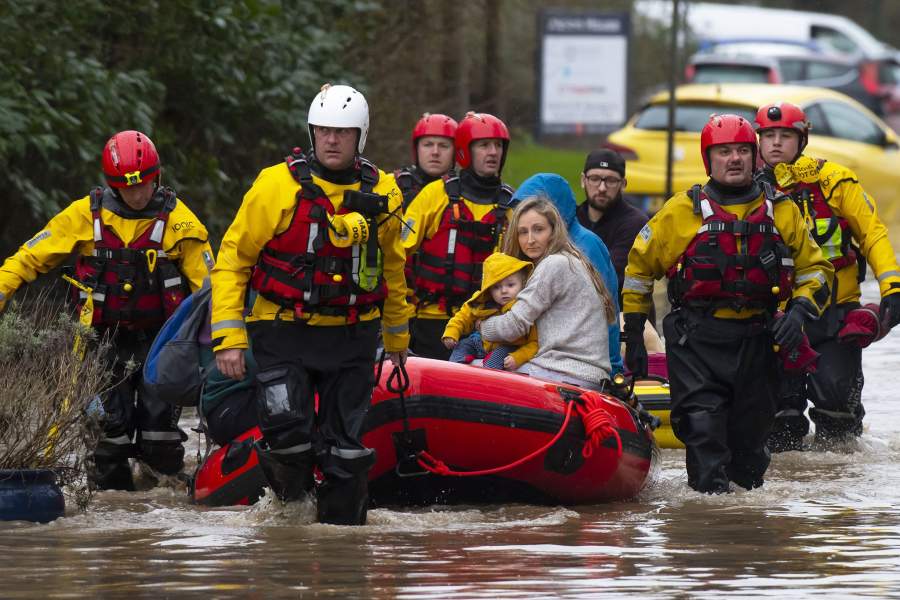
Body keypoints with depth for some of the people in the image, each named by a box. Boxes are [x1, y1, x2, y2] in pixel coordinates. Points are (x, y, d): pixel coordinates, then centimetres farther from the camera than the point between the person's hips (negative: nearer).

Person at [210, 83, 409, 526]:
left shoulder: (381, 194, 6)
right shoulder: (278, 186, -6)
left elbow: (392, 269, 22)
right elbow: (232, 259, -3)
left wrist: (397, 336, 28)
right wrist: (228, 336, -10)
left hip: (353, 338, 3)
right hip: (284, 333, -3)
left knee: (345, 446, 1)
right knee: (287, 434, -15)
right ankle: (291, 503, 13)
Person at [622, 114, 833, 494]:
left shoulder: (782, 213, 8)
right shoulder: (681, 212, 2)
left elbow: (815, 269, 17)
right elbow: (639, 267, 11)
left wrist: (800, 312, -3)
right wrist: (634, 334, 10)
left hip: (756, 341, 3)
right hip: (696, 341, -3)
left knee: (750, 434, 10)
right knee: (702, 426, -16)